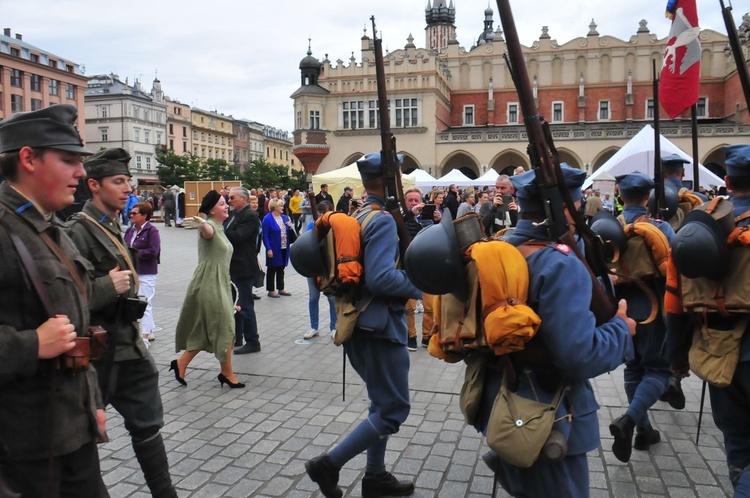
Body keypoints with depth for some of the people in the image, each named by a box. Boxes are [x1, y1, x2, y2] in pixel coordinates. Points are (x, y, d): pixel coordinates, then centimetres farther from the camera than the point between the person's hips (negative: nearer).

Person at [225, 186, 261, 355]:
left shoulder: (250, 215, -16)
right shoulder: (236, 214, 15)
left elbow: (237, 236, -26)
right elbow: (229, 235, 12)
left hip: (243, 268, -10)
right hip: (233, 267, 10)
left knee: (245, 305, -4)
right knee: (235, 303, 19)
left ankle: (252, 342, 6)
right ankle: (236, 337, 32)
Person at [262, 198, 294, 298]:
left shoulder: (284, 217, 9)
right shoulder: (268, 218, -13)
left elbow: (288, 232, 17)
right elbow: (265, 235, -15)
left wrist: (290, 226, -4)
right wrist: (268, 249, -21)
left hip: (284, 248, 7)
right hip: (274, 249, -7)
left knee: (281, 269, 15)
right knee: (272, 269, 5)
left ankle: (281, 289, 26)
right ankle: (271, 290, 13)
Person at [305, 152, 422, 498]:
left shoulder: (358, 217, 11)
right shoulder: (383, 220, -18)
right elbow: (381, 278, -27)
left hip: (362, 324, 10)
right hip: (381, 325, -10)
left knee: (383, 402, 20)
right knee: (393, 410, 0)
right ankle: (329, 464, 3)